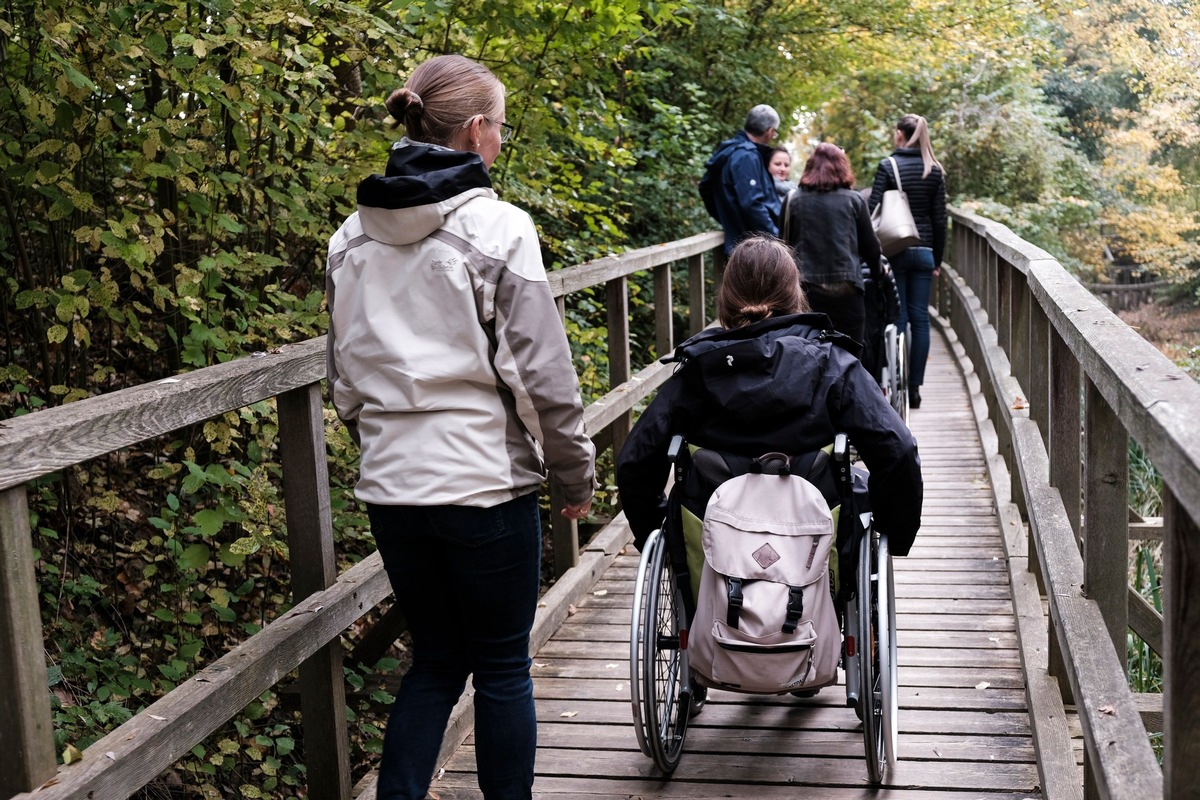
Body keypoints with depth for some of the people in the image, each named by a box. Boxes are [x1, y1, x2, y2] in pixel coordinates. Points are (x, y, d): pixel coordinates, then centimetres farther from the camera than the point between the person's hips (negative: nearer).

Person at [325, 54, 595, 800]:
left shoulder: (353, 237, 6)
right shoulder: (498, 228, -12)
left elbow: (344, 372, 12)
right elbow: (542, 372, -11)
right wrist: (578, 472, 1)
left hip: (391, 483, 6)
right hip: (485, 480, -5)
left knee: (435, 659, 19)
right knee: (503, 667, 11)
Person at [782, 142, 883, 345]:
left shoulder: (794, 200, 5)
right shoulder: (853, 200, 4)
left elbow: (786, 243, 8)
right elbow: (870, 245, 9)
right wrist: (877, 271, 28)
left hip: (805, 289, 1)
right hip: (846, 289, -1)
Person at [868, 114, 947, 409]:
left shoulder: (887, 166, -6)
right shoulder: (935, 171, 4)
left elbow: (873, 211, -10)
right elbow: (940, 219, 5)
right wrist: (937, 259, 13)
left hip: (895, 250, -3)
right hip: (924, 252, 3)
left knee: (897, 318, 0)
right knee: (920, 318, 6)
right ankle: (914, 387, 8)